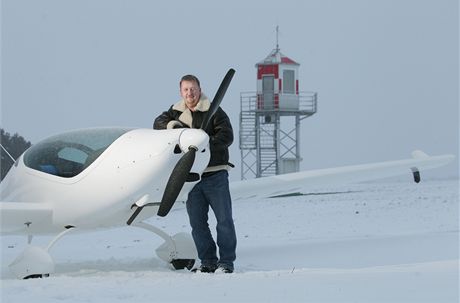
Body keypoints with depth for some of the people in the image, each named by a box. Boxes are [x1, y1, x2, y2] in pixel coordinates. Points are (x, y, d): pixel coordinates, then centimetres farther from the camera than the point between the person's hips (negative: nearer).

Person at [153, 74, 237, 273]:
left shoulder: (214, 112, -5)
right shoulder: (176, 112, 12)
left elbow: (226, 136, -13)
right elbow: (158, 123, 3)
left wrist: (205, 144, -27)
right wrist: (172, 125, -18)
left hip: (215, 174, -4)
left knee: (224, 219, -4)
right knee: (197, 223, 6)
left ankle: (226, 261, 2)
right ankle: (208, 262, 13)